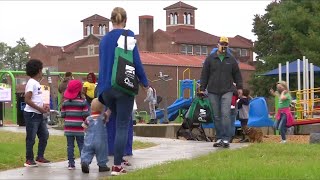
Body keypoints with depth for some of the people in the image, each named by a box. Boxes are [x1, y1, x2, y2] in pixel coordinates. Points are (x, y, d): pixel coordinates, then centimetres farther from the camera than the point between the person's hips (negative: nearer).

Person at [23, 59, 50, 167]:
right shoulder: (31, 83, -14)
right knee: (31, 138, -2)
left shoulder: (36, 83, 14)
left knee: (44, 135, 12)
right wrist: (40, 108, -18)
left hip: (39, 115, 10)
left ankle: (40, 157, 21)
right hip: (31, 114, -9)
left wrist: (44, 106, 7)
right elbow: (27, 100, -21)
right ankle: (29, 160, 6)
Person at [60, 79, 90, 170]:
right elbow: (86, 115, -9)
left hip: (68, 128, 2)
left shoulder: (65, 102, 1)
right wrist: (85, 121, 11)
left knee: (70, 145, 6)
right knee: (81, 145, 4)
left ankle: (71, 163, 6)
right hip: (79, 128, -2)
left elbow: (62, 115, 3)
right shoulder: (82, 102, -8)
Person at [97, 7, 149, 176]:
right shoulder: (128, 35, -4)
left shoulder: (104, 39, 12)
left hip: (106, 88, 5)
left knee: (119, 122, 22)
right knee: (123, 126, -1)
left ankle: (119, 159, 21)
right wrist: (145, 82, 5)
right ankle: (117, 166, -5)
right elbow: (136, 61, -7)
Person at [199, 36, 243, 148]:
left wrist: (239, 87, 7)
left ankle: (226, 139, -15)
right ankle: (219, 138, 11)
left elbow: (237, 74, 14)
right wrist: (202, 88, 3)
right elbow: (204, 74, 8)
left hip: (227, 91, -1)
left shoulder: (231, 60, 10)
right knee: (216, 116, 4)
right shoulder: (210, 59, 8)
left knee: (225, 114, -13)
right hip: (213, 92, 1)